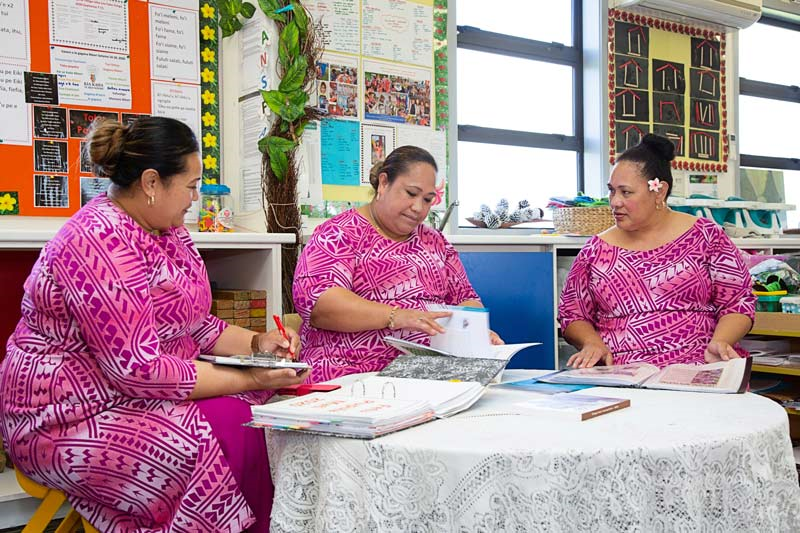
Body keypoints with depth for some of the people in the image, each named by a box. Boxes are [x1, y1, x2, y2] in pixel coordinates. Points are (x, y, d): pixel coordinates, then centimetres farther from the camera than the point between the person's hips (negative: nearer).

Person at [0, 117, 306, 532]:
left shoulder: (166, 231, 7)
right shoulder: (99, 242, -22)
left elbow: (191, 323, 14)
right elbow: (138, 370, -26)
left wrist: (253, 343, -3)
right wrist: (248, 380, -21)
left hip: (139, 394, 9)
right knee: (230, 436, -22)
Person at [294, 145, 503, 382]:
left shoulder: (435, 242, 19)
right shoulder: (340, 234, -2)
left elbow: (465, 298, 22)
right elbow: (314, 297, -16)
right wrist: (394, 315, -27)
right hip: (353, 377, -7)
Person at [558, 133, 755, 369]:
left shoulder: (706, 236, 6)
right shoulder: (596, 249, 12)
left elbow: (739, 304, 6)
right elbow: (572, 313, 15)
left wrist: (720, 342, -13)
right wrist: (592, 342, -6)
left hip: (695, 365, -1)